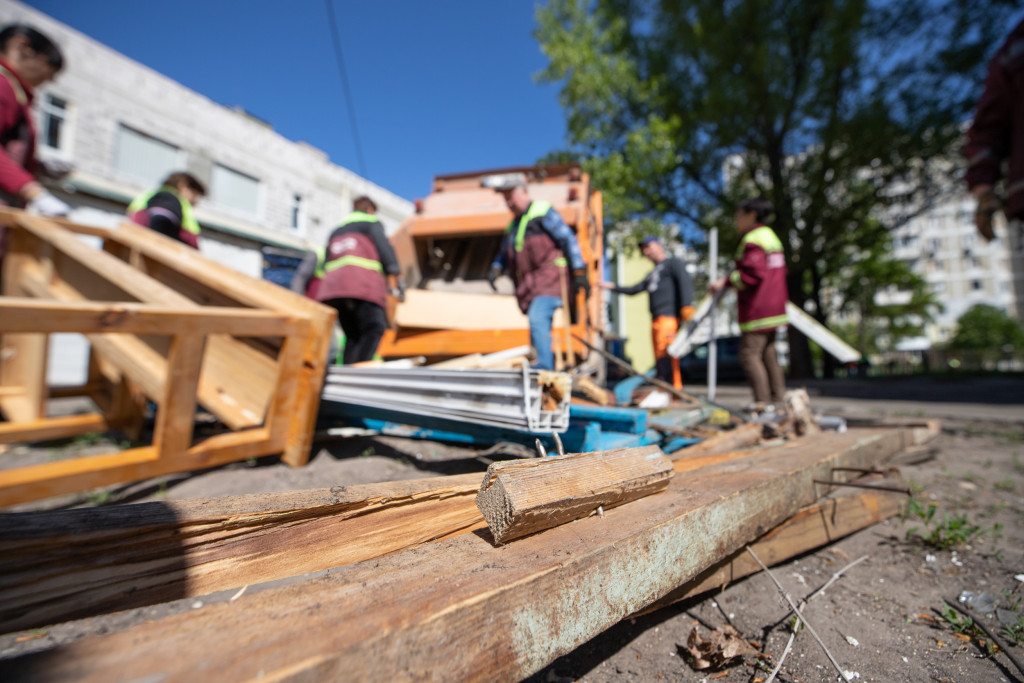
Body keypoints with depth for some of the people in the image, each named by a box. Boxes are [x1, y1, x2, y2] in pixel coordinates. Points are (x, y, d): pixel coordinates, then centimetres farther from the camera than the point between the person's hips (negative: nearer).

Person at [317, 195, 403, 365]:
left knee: (353, 336, 6)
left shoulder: (336, 232, 32)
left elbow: (326, 265, 24)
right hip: (363, 283, -7)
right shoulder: (372, 223, 14)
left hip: (334, 286, 7)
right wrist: (396, 276, -10)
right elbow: (383, 247, -3)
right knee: (374, 329, -12)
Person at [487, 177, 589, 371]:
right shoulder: (513, 225, 25)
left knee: (537, 319, -27)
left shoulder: (543, 211, 3)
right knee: (540, 332, 8)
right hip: (529, 287, 8)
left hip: (548, 279, -8)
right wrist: (495, 269, 5)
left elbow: (568, 240, -3)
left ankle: (543, 368, -32)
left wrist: (579, 272, -10)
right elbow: (503, 254, 28)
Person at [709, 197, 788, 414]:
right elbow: (780, 271, 22)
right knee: (768, 352, 13)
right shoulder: (770, 236, 19)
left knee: (749, 353, -8)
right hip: (774, 306, 10)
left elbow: (753, 274, -23)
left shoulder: (752, 240, -13)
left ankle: (762, 401, -7)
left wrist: (725, 281, -18)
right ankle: (777, 399, 17)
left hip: (757, 308, -10)